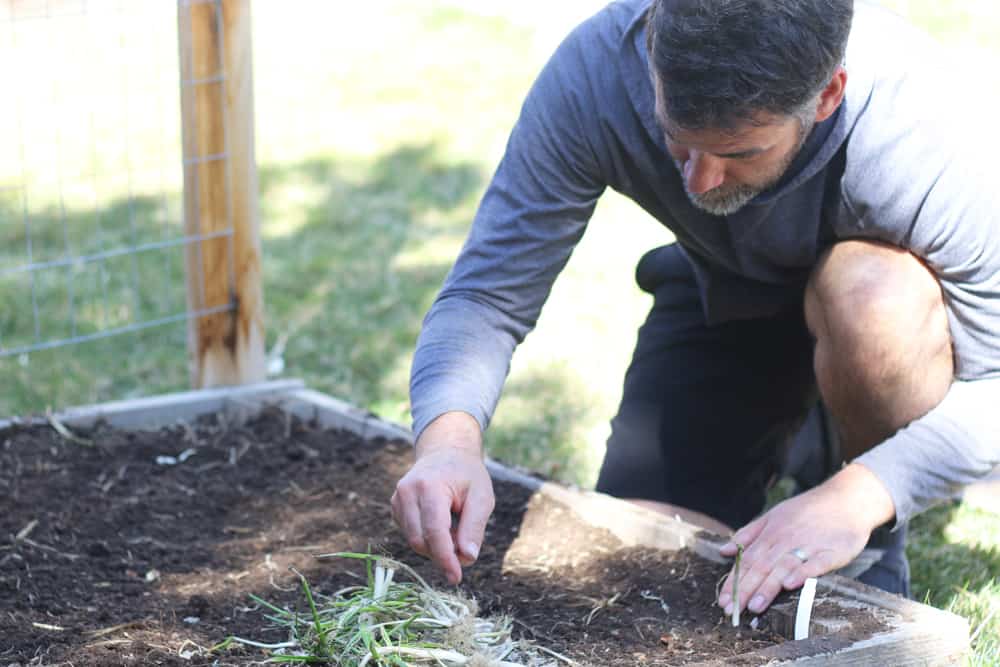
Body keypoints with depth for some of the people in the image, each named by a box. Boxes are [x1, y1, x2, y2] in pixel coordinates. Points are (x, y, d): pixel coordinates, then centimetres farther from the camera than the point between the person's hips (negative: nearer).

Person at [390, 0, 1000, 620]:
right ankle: (785, 431, 20)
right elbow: (487, 294, -28)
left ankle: (876, 543, -8)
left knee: (877, 301, -38)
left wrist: (857, 498, -47)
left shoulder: (927, 135, -39)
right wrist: (449, 439, -48)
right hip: (723, 298, 2)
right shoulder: (593, 73, -33)